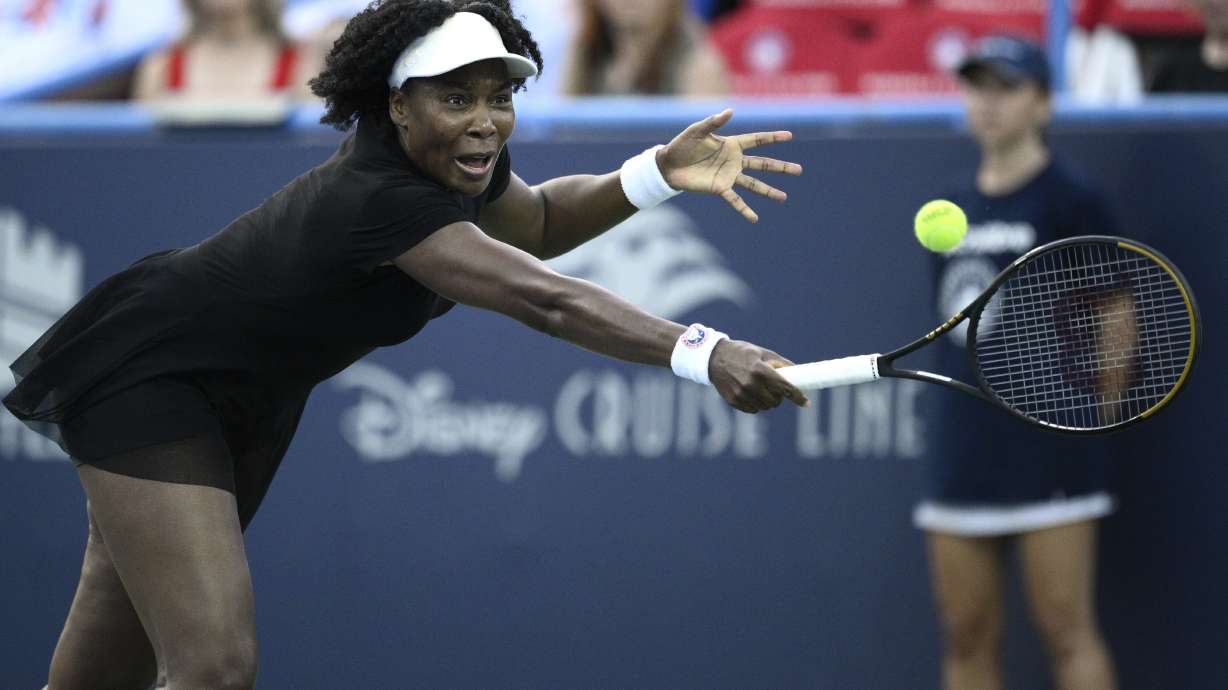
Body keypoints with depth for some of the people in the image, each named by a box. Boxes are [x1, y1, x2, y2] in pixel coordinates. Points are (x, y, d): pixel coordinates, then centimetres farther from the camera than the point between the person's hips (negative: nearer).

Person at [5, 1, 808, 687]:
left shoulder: (467, 161, -9)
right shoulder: (382, 199, -37)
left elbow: (537, 223, 13)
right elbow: (545, 299, -47)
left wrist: (660, 172, -4)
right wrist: (704, 354, -56)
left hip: (250, 395, 10)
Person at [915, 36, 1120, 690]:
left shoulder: (1070, 201, -5)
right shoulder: (956, 208, 14)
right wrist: (972, 414, 14)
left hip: (1048, 457, -6)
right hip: (963, 456, 6)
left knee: (1067, 634, -8)